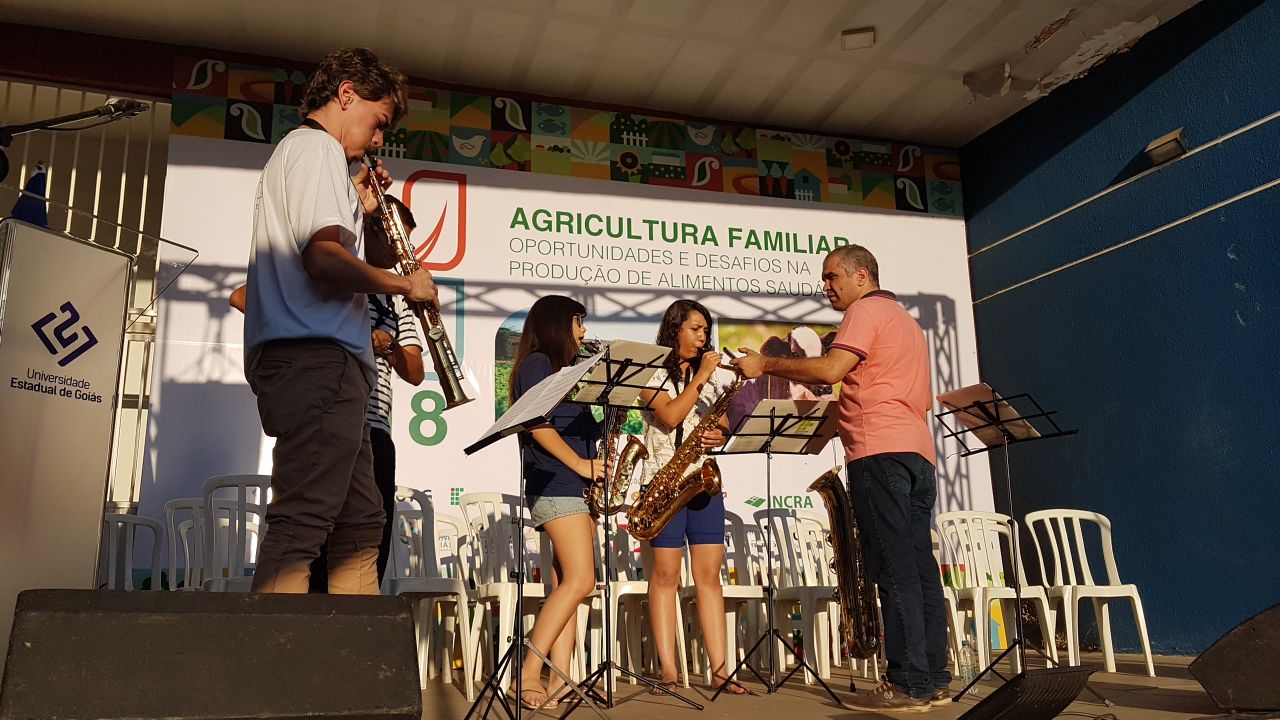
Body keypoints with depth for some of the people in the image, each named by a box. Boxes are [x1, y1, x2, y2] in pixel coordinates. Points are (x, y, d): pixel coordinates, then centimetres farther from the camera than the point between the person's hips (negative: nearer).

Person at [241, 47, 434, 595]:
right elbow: (325, 258, -20)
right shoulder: (317, 147, -3)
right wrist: (404, 284, -8)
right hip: (316, 358, -11)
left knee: (361, 523, 10)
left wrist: (358, 211, 22)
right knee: (303, 524, -15)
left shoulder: (295, 151, 29)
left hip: (312, 363, 11)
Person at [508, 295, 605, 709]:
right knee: (580, 580, -15)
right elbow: (539, 426, -14)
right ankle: (527, 676, -12)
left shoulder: (563, 367, 24)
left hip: (577, 488, 9)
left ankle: (559, 680, 3)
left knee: (567, 586, 3)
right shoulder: (537, 362, -3)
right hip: (555, 485, -9)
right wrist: (579, 463, -15)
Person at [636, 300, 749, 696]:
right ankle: (668, 671, 1)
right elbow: (669, 416, -15)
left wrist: (721, 435, -4)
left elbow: (724, 425, 18)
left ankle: (719, 669, 5)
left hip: (705, 481, 5)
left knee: (709, 574, 3)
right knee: (665, 573, -3)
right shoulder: (652, 374, 1)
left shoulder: (714, 376, 17)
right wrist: (700, 377, -12)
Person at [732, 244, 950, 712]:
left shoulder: (866, 310, -1)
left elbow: (831, 369, -16)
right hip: (918, 450, 10)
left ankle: (908, 685, -9)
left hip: (880, 452, -9)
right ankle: (933, 680, 8)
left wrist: (767, 365, -7)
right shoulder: (905, 319, 28)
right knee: (918, 566, 7)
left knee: (894, 568, -10)